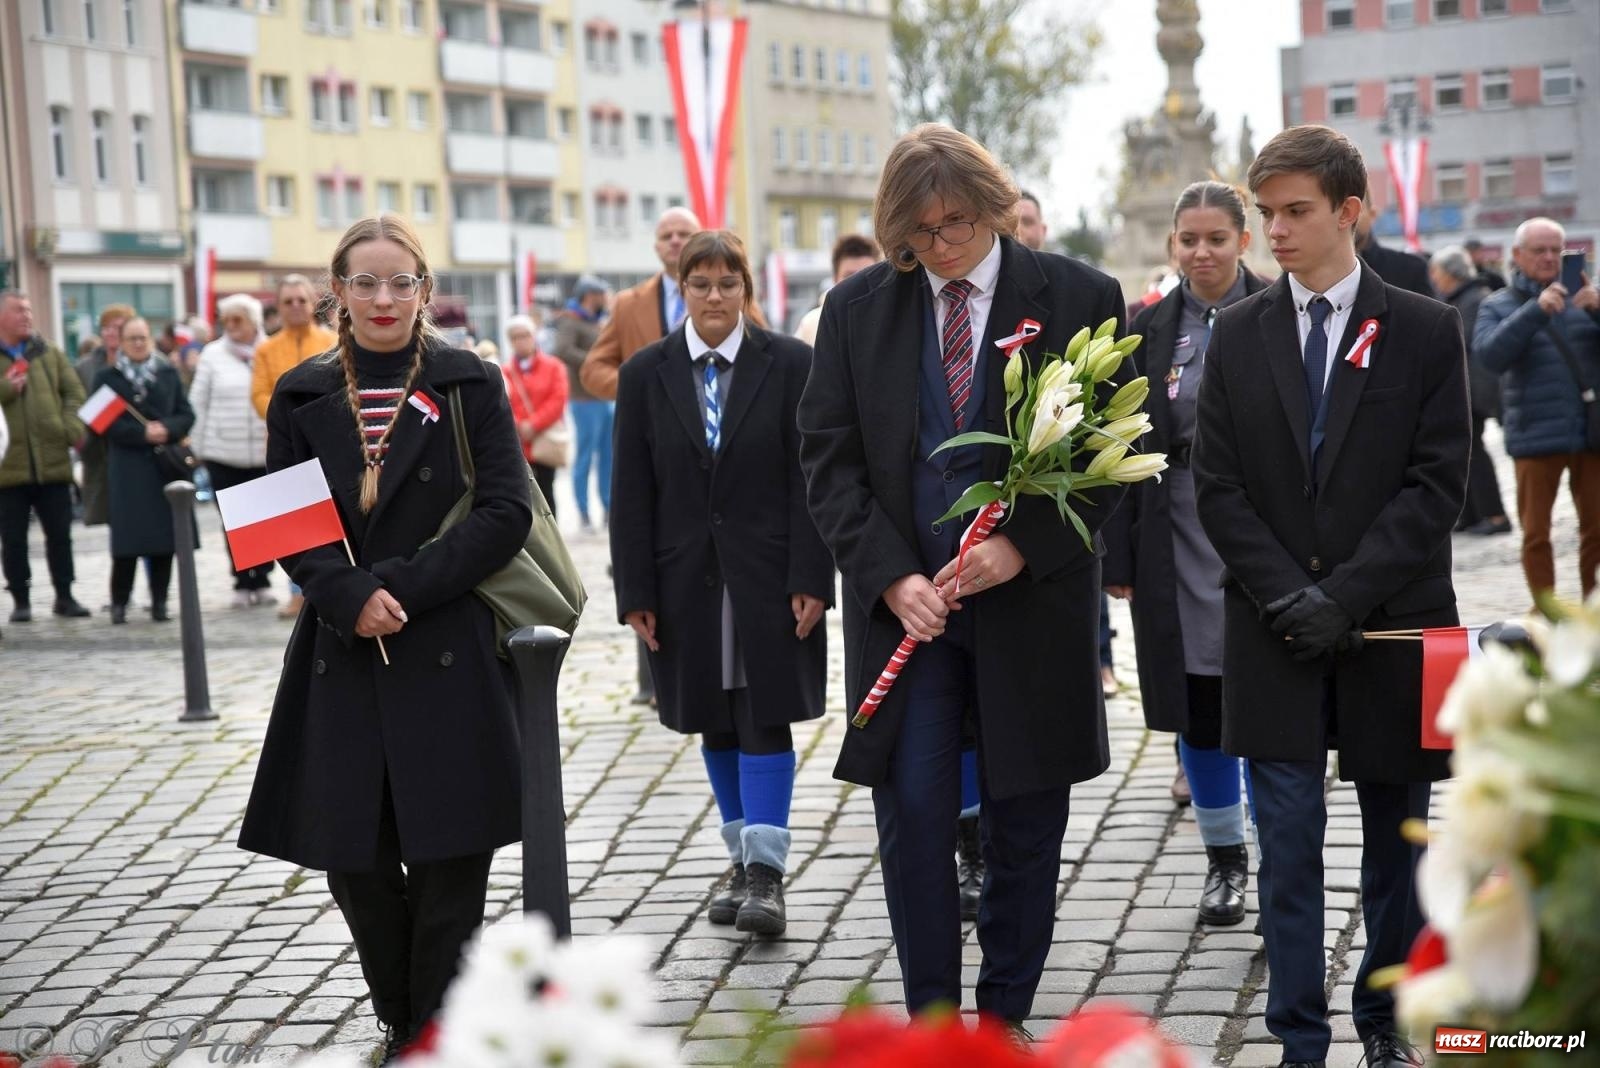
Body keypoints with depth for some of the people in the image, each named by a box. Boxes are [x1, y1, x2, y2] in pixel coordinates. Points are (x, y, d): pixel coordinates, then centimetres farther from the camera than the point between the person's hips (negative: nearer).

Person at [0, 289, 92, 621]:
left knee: (60, 534, 7)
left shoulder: (48, 353, 12)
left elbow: (74, 391, 9)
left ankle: (64, 596, 18)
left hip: (52, 461, 2)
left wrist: (72, 426, -6)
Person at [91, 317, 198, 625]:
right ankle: (119, 602, 2)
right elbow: (105, 422, -3)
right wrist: (142, 433, -14)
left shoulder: (169, 374, 12)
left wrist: (166, 429, -12)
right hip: (127, 469, -2)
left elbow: (186, 415, 8)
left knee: (165, 534, 1)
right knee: (129, 537, -7)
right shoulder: (107, 377, 5)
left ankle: (159, 601, 10)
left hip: (166, 464, 2)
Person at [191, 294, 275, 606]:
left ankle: (261, 579, 14)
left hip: (264, 452, -1)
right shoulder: (213, 355, 5)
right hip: (223, 454, 1)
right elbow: (198, 403, 7)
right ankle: (242, 582, 12)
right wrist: (198, 446, 5)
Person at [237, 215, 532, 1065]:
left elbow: (506, 512, -6)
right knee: (354, 859, 5)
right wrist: (350, 597, -14)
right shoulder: (302, 397, 7)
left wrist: (405, 587, -15)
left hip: (447, 653, -2)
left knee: (450, 860, -1)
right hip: (341, 658, 2)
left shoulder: (469, 386, 1)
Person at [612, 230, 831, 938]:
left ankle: (766, 872, -5)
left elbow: (809, 479, -4)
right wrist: (636, 592, -2)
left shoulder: (790, 365, -1)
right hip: (686, 578, 3)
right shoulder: (645, 374, 4)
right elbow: (632, 492, 3)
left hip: (767, 574, -3)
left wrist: (810, 580, -11)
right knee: (716, 724, 9)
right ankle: (743, 862, 20)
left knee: (765, 718, -5)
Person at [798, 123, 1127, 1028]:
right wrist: (891, 578, -10)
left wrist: (1025, 546, -15)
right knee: (912, 819, -2)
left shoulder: (1078, 298, -1)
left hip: (1033, 604, -1)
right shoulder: (857, 310, 4)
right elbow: (830, 460, 3)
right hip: (905, 604, 1)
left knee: (1026, 825, 8)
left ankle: (1006, 1017, 23)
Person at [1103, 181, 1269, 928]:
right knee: (1196, 704, 8)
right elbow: (1128, 445, 6)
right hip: (1177, 540, 3)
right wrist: (1119, 556, 1)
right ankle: (1224, 859, 22)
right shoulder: (1151, 328, 6)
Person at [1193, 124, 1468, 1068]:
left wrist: (1344, 595, -15)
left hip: (1392, 630, -1)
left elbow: (1437, 483, -6)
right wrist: (1289, 598, -10)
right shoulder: (1238, 335, 6)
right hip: (1275, 635, 1)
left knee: (1396, 841, 10)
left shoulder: (1426, 330, 0)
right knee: (1290, 847, 0)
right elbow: (1218, 487, 2)